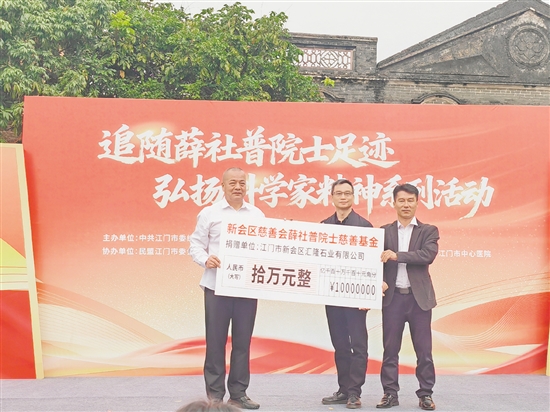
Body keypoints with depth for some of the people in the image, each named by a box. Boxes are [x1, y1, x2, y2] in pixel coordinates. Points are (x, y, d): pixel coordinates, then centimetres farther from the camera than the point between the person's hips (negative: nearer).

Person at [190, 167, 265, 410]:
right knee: (216, 340, 2)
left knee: (242, 340, 7)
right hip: (217, 285, -2)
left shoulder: (257, 215, 10)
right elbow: (196, 245, 1)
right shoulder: (209, 213, 3)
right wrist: (206, 260, -17)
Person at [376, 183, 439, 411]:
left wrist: (397, 255, -18)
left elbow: (428, 255, -13)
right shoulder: (384, 231, 8)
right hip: (393, 297, 1)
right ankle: (390, 393, 14)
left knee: (423, 349, 4)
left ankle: (425, 394, 15)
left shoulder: (429, 231, 5)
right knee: (390, 349, 5)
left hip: (419, 297, -1)